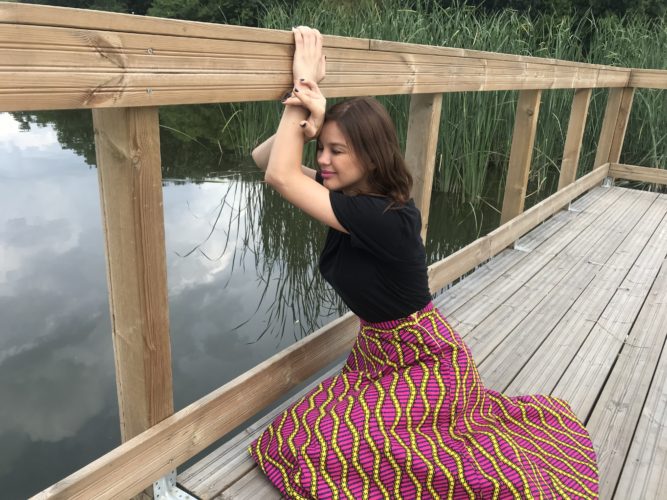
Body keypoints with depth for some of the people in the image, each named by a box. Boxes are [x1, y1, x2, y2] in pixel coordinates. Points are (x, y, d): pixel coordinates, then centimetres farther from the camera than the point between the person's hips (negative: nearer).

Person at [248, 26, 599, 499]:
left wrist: (303, 83, -28)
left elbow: (280, 175, -31)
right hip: (381, 350, 9)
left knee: (302, 444, -9)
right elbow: (264, 158, -6)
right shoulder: (352, 193, -7)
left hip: (422, 363, -9)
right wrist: (308, 119, -24)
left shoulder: (385, 219, -33)